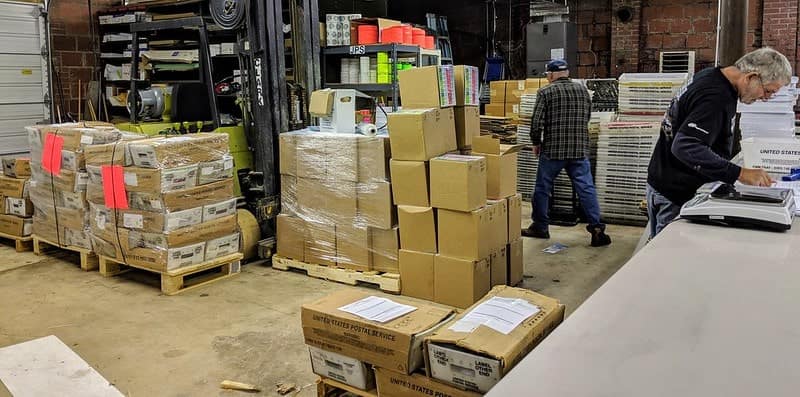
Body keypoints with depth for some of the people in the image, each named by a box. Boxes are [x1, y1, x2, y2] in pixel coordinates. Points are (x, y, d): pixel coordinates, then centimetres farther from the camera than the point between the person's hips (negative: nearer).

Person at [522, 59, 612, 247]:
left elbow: (537, 122, -9)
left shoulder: (545, 92, -5)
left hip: (552, 149, -3)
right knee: (586, 189, 3)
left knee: (542, 188, 11)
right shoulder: (583, 90, 8)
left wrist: (536, 143, 5)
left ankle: (540, 227, 20)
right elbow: (587, 117, 16)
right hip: (580, 149, 3)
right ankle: (597, 228, -1)